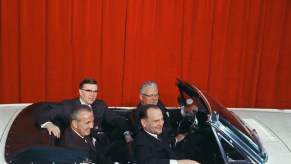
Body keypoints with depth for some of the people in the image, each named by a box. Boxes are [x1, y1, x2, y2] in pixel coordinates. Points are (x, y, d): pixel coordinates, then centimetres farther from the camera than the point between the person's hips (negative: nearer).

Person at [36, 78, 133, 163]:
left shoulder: (100, 105, 19)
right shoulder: (67, 106, 8)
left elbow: (117, 119, 14)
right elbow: (42, 117, 4)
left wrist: (127, 133, -6)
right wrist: (49, 124, -20)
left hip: (103, 145, 3)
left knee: (123, 146, -25)